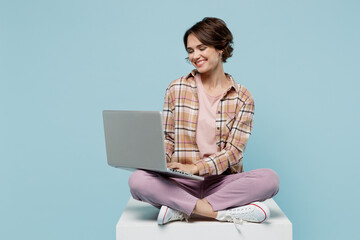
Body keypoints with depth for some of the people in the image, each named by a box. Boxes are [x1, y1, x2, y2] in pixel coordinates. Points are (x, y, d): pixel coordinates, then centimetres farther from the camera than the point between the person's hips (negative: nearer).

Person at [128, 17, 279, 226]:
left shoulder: (242, 97, 3)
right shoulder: (177, 89, 8)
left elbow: (234, 151, -4)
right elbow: (168, 138, 10)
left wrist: (196, 167, -19)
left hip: (222, 181, 0)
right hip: (181, 182, 0)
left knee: (270, 178, -29)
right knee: (138, 180, -30)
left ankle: (181, 208, -25)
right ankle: (225, 212, -28)